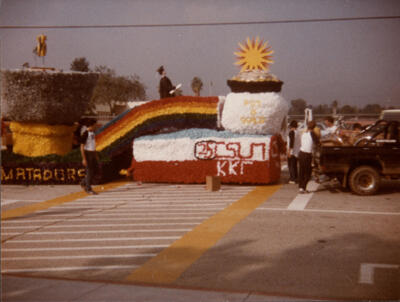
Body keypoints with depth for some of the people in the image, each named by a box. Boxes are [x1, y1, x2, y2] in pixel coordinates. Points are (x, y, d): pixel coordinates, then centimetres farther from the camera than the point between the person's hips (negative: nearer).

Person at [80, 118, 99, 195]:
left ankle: (84, 183, 22)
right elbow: (82, 147, -17)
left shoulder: (92, 132, 10)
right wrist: (84, 159, -20)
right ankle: (89, 189, 6)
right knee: (90, 171, -4)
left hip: (92, 153, 9)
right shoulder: (85, 134, -17)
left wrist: (96, 155, 19)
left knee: (96, 169, 10)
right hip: (87, 154, -9)